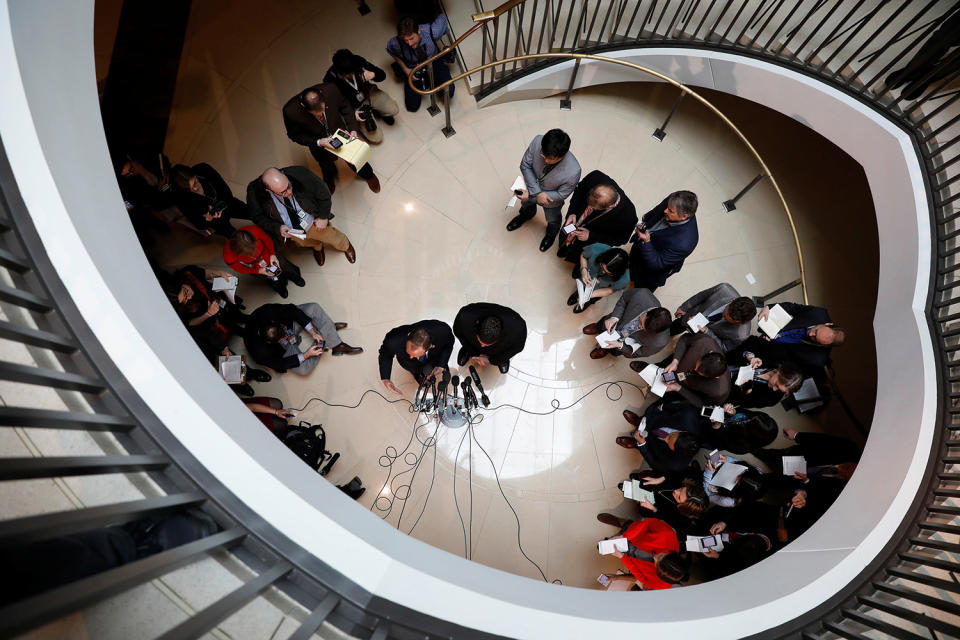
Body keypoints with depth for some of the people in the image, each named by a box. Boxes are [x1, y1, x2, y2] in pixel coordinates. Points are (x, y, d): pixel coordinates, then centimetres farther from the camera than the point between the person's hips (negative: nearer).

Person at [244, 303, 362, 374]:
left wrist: (312, 331, -23)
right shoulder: (260, 352, -39)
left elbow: (293, 311, -19)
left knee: (314, 308, -19)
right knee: (303, 369, -28)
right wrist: (306, 355, -27)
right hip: (283, 349, -4)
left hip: (289, 324, 4)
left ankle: (337, 346, -8)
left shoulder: (268, 311, -35)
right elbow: (280, 364, -23)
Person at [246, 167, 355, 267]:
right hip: (290, 231, 1)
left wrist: (323, 217, -18)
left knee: (338, 242, 23)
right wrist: (278, 228, -29)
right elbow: (258, 217, -14)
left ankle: (346, 246, 60)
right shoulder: (254, 192, -32)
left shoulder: (300, 174, -36)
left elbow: (323, 194, -19)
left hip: (314, 222, -1)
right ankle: (317, 247, 70)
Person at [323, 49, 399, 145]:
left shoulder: (357, 61, -20)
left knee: (394, 110, -21)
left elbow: (382, 74, -10)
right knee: (377, 138, -13)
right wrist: (352, 112, -27)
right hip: (353, 108, -3)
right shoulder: (330, 80, -27)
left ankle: (376, 111, 12)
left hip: (368, 93, 3)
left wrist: (372, 75, -33)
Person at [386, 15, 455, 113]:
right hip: (413, 69, 0)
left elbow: (442, 17, -10)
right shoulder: (396, 43, -33)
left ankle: (434, 82, 15)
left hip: (433, 62, 0)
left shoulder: (432, 31, -34)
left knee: (448, 93, -19)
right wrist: (405, 70, -13)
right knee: (412, 107, -3)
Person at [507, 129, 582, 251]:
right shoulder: (537, 142, -38)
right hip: (531, 187, 2)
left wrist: (531, 195, -31)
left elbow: (561, 194, -26)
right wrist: (537, 192, -33)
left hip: (551, 199, -2)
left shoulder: (573, 172, -44)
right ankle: (526, 215, 73)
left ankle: (551, 233, 67)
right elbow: (525, 165, -22)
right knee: (526, 205, 36)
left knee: (553, 220, 31)